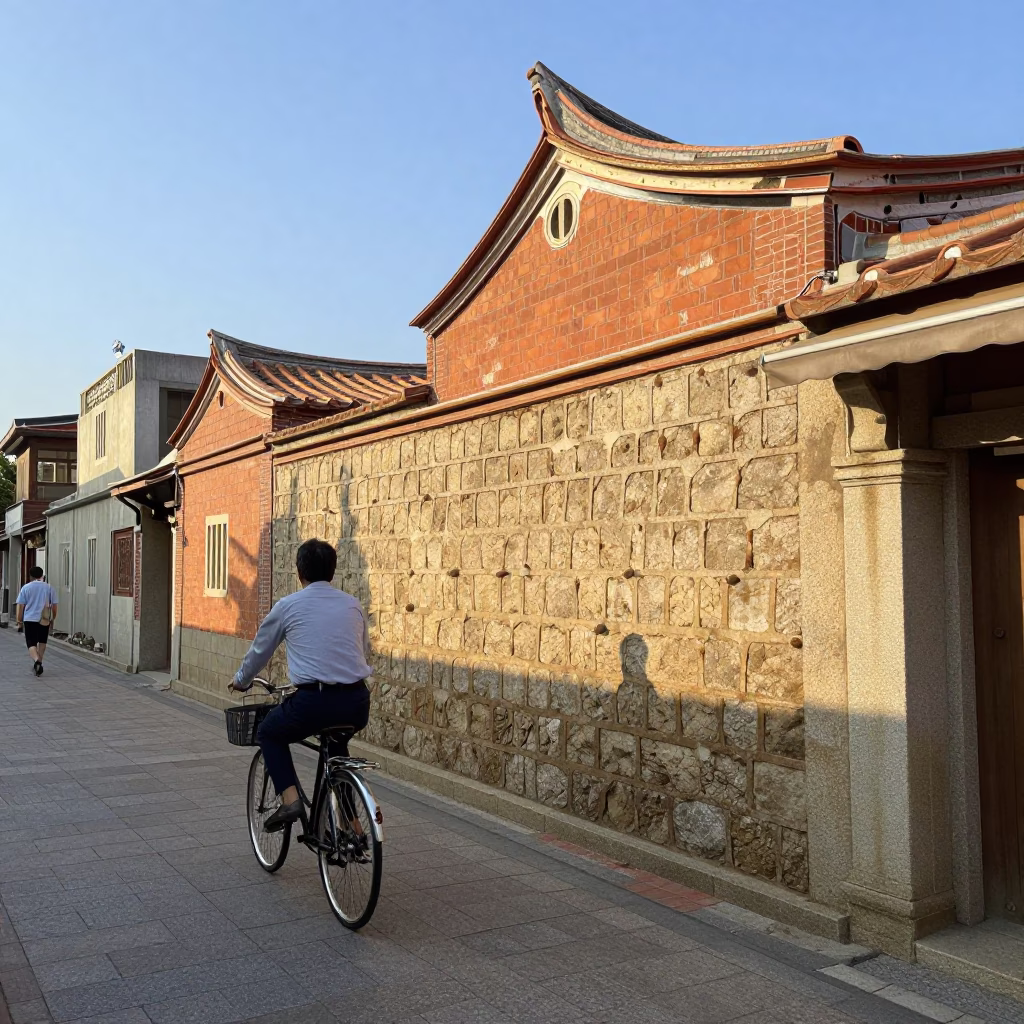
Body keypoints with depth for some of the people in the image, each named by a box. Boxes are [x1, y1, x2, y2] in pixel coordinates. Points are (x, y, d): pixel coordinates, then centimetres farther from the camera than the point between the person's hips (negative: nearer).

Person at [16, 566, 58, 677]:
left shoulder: (25, 588, 0)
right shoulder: (49, 588, 2)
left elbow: (21, 606, -1)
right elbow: (54, 606, 3)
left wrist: (19, 622, 6)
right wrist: (53, 619, 16)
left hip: (29, 620, -1)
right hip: (44, 620, 1)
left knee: (31, 644, 1)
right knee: (42, 642, 19)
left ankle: (36, 660, -25)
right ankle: (39, 663, 23)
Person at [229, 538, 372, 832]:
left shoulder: (288, 605, 5)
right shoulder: (353, 605, 14)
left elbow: (260, 650, 20)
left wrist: (241, 680, 40)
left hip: (314, 701, -4)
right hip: (357, 705, 4)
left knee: (269, 734, 26)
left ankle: (290, 799, 6)